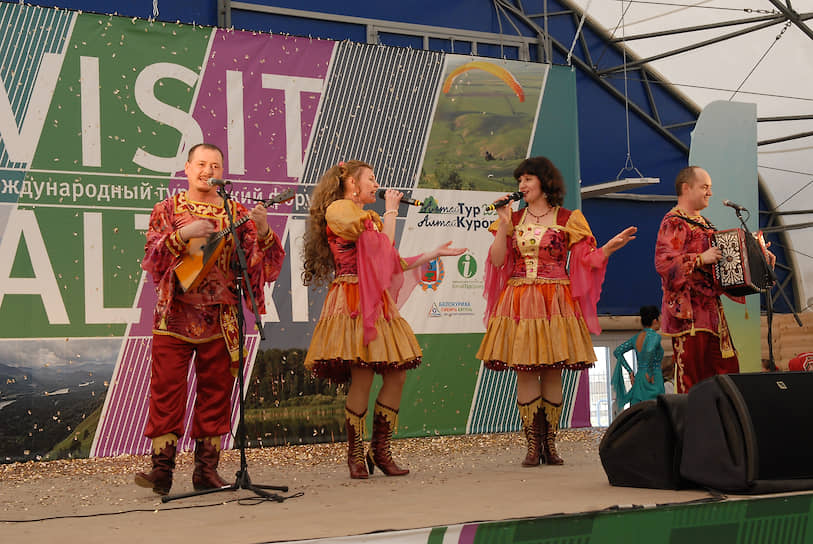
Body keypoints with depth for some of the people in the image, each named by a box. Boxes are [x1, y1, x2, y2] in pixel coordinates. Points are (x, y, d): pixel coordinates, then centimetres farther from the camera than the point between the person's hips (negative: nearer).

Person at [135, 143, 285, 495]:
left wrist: (262, 232, -18)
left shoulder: (236, 213, 9)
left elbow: (262, 262, 1)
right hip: (175, 315, -2)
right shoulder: (168, 209, 8)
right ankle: (162, 469, -3)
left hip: (220, 317, 2)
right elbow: (152, 258, -4)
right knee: (166, 390, -6)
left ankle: (206, 470, 12)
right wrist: (183, 235, -19)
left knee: (215, 393, 4)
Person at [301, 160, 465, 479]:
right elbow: (383, 245, -12)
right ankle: (355, 456, 0)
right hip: (352, 303, -9)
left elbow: (393, 263, 21)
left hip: (377, 303, 9)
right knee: (362, 378, -11)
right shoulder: (337, 210, -3)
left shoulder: (371, 218, 25)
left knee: (397, 375, 1)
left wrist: (434, 254, 21)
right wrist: (391, 211, 3)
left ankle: (380, 451, 10)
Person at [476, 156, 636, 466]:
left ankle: (550, 443, 7)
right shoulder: (514, 219, 14)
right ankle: (533, 445, 0)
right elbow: (497, 261, 4)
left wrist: (609, 247, -12)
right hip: (519, 303, 2)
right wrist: (504, 228, -5)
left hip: (555, 302, -1)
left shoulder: (567, 220, 7)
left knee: (553, 373, -1)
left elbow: (584, 260, 2)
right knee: (525, 372, -4)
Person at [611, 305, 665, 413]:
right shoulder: (655, 336, -10)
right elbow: (649, 350, -31)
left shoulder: (636, 337, 10)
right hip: (654, 383, -7)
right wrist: (650, 373, -20)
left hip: (638, 379, 7)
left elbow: (617, 352, 13)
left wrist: (630, 371, 11)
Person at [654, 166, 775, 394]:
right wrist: (700, 259, -25)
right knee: (691, 376, -9)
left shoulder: (701, 222, 22)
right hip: (688, 312, -10)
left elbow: (724, 252, 34)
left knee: (726, 369, 8)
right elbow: (663, 263, -22)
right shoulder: (674, 222, -9)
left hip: (710, 308, 10)